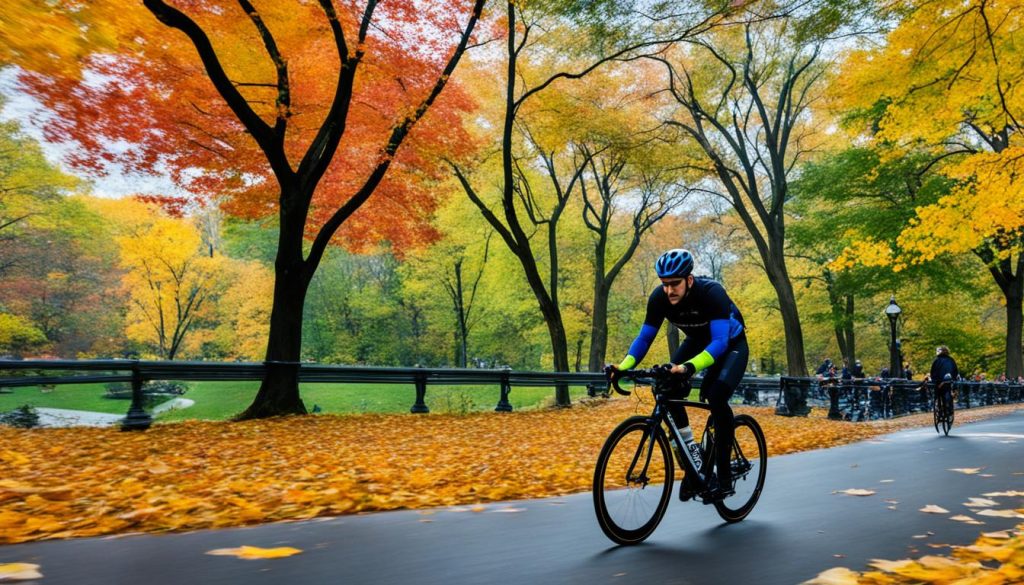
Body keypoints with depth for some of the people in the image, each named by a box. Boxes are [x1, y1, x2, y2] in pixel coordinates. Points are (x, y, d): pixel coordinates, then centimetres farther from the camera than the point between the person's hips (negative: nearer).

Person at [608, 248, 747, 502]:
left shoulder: (711, 292, -37)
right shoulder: (659, 297, -24)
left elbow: (720, 341, -45)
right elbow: (645, 337, -17)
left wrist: (689, 367, -62)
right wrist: (623, 366, -35)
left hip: (731, 343, -4)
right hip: (698, 340, 5)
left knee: (717, 397, -28)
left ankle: (724, 477, -11)